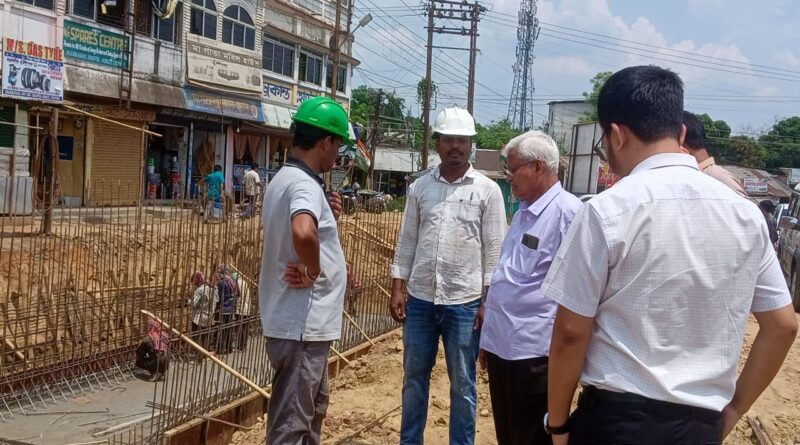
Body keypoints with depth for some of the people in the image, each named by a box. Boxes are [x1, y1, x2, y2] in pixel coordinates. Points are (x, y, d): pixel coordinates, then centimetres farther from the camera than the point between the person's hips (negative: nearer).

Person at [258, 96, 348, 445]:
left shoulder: (283, 179, 12)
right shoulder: (303, 184, -20)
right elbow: (302, 233, -42)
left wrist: (327, 217, 5)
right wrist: (314, 271, -23)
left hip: (298, 320, 10)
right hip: (302, 324, -10)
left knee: (313, 404, 25)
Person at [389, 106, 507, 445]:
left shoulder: (487, 190, -2)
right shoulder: (419, 188, 6)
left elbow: (494, 249, -3)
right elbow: (407, 241, 8)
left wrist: (489, 301, -7)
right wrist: (397, 289, 2)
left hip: (464, 302, -3)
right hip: (420, 299, 3)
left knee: (462, 384, 9)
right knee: (414, 378, 15)